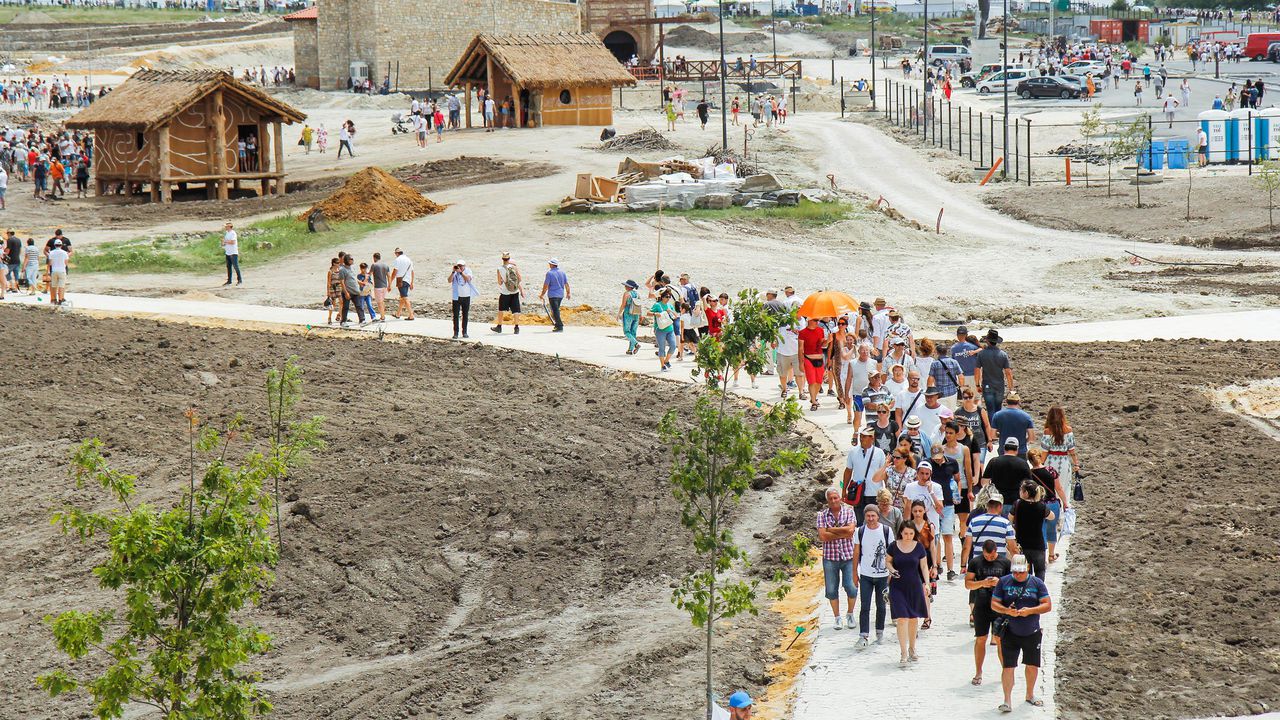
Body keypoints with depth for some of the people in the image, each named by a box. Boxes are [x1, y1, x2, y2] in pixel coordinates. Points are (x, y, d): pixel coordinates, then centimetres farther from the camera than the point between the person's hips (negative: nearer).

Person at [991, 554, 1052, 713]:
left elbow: (1047, 605, -3)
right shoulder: (1004, 582, -1)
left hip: (1032, 633, 2)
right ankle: (1007, 701, -5)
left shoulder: (1037, 583, -1)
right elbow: (994, 604, 0)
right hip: (1010, 633, -2)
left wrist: (1030, 611, -19)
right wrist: (1007, 611, -20)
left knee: (1033, 665, 13)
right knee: (1008, 666, -7)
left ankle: (1030, 695, 34)